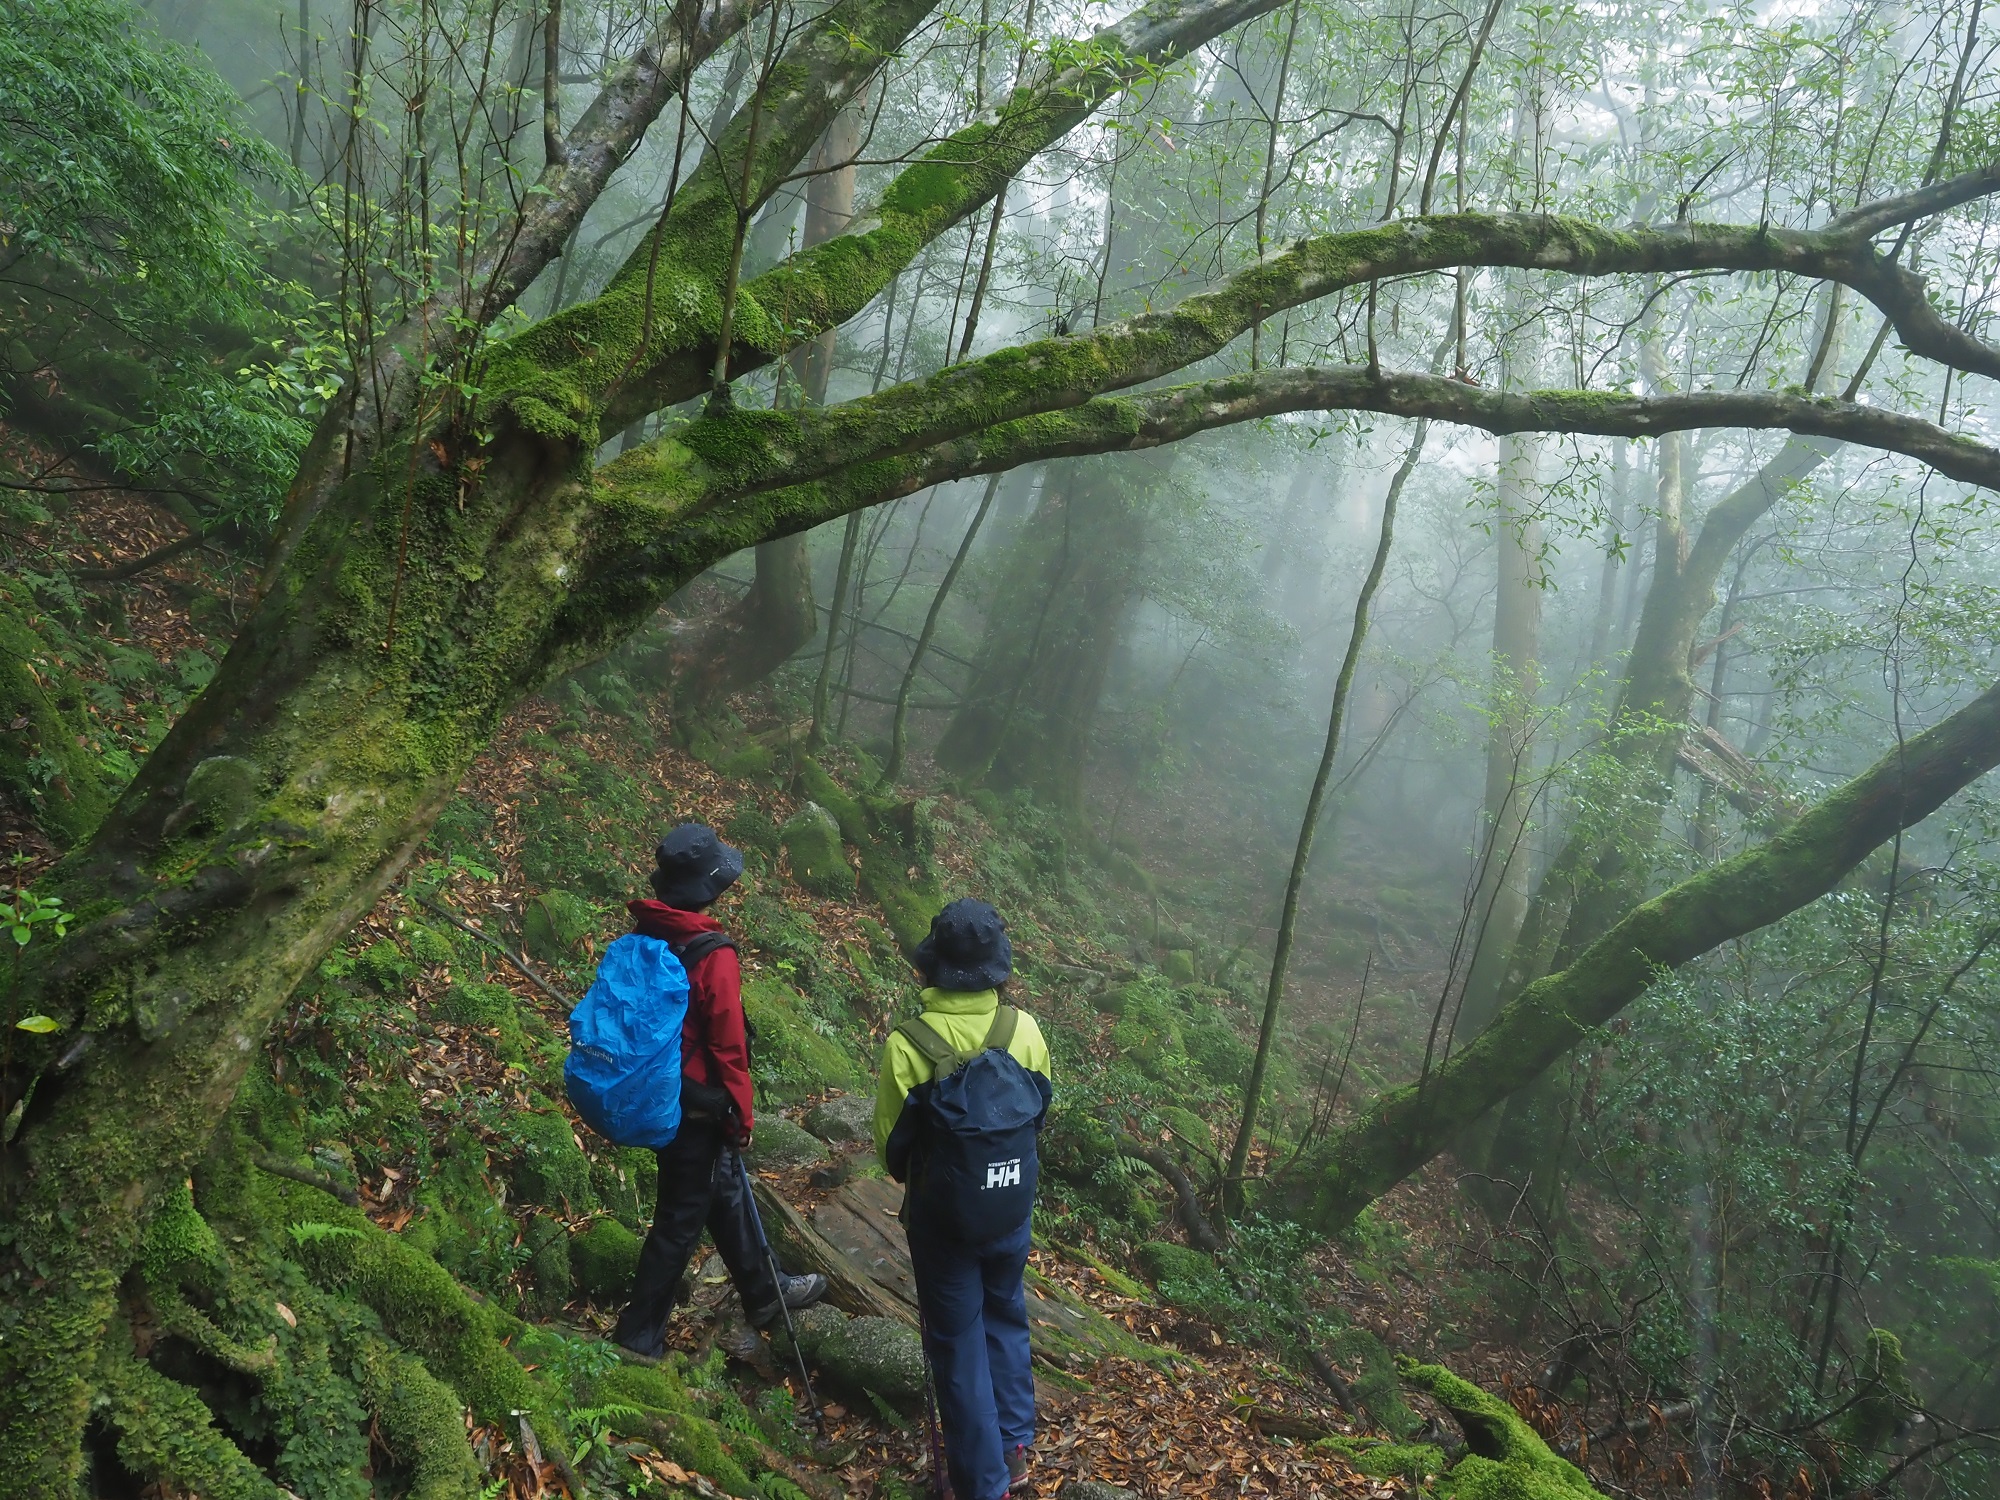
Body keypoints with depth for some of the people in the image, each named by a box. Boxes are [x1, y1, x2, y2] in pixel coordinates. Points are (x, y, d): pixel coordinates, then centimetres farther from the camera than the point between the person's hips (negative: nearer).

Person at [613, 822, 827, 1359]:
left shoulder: (643, 935, -4)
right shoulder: (712, 954, -26)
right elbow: (728, 1047, -21)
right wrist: (742, 1114, -7)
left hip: (653, 1090, 8)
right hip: (697, 1108, -8)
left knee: (726, 1190, 23)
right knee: (682, 1216, 9)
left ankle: (763, 1293, 40)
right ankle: (640, 1333, 21)